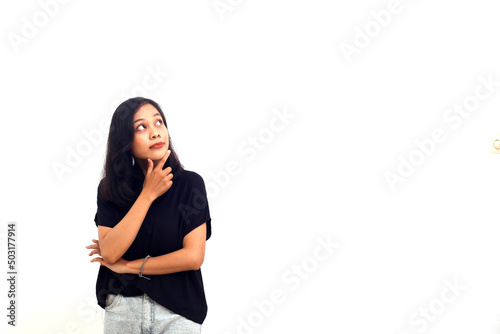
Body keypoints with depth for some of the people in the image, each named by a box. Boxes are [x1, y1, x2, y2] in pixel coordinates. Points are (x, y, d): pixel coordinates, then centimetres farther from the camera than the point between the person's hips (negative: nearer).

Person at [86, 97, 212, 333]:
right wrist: (148, 194, -17)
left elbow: (193, 256, -15)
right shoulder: (109, 189, -3)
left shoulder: (189, 183, -9)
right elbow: (109, 253, -15)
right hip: (121, 309, 2)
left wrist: (127, 266, -10)